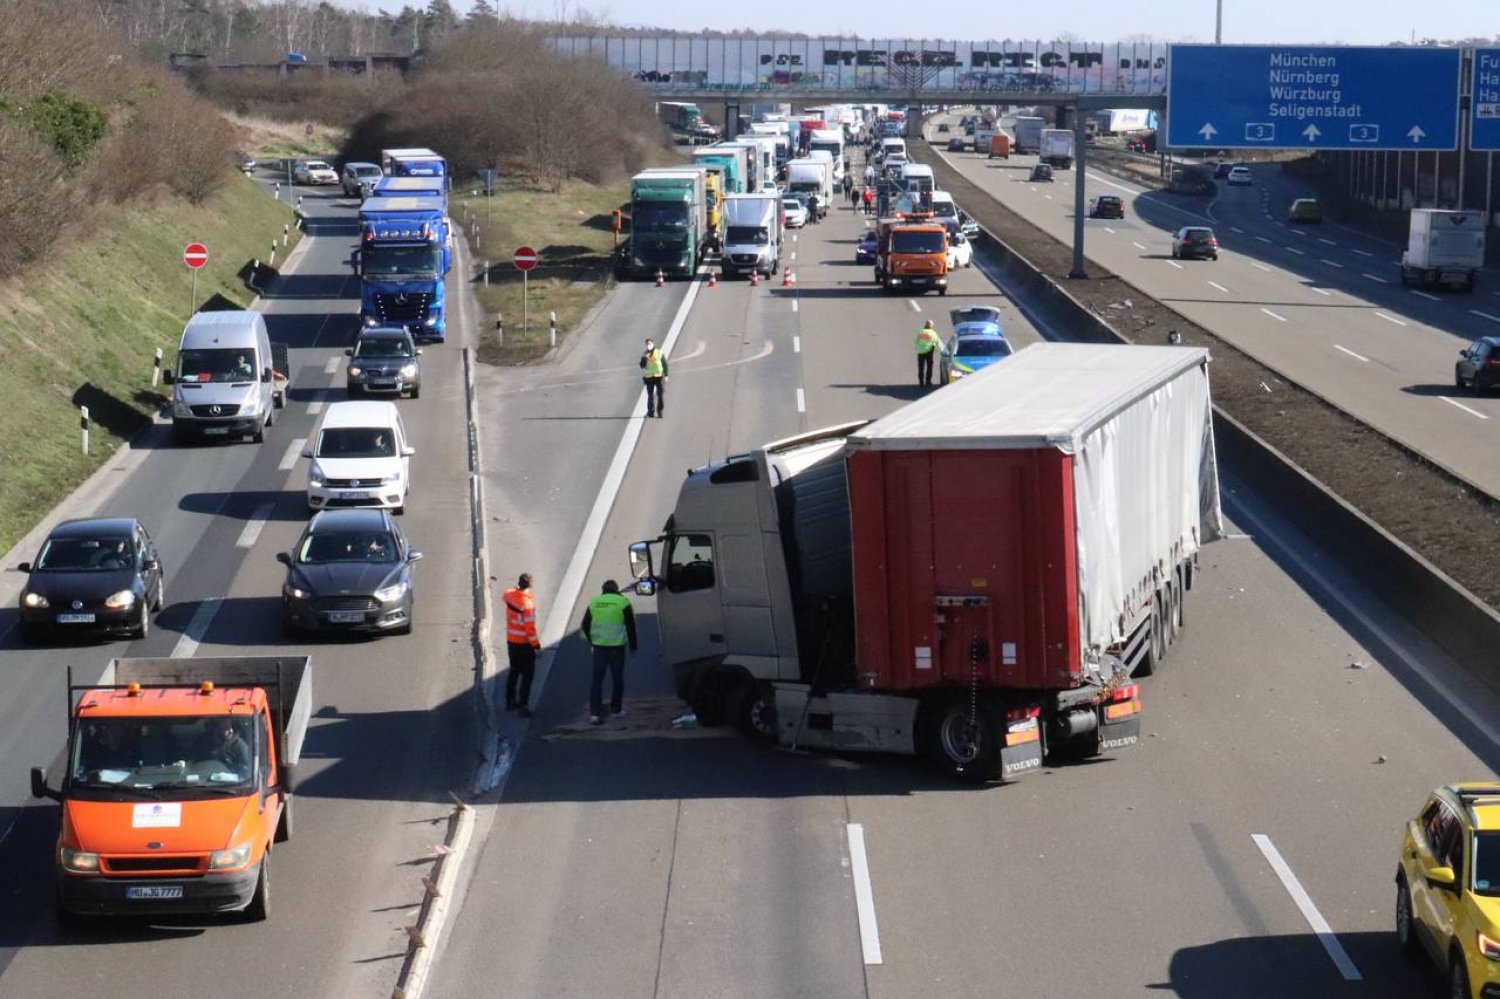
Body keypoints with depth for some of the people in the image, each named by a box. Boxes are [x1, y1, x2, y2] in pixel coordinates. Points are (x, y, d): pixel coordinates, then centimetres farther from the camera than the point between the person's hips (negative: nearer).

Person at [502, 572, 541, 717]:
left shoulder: (509, 595, -4)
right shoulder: (527, 603, -25)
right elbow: (530, 627, -23)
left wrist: (517, 587, 19)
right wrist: (536, 644, -14)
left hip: (511, 640, 7)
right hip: (524, 643, -7)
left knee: (514, 671, 22)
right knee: (527, 674, 1)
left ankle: (510, 701, 31)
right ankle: (523, 705, -1)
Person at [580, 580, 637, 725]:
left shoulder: (594, 602, 7)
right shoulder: (623, 602, -2)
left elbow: (585, 625, 14)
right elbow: (631, 626, -1)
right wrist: (633, 646, 8)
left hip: (599, 647, 2)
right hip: (617, 646, -2)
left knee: (596, 680, 2)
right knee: (617, 678, 14)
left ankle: (594, 713, -7)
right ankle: (616, 709, 23)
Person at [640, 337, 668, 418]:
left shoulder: (659, 353, -2)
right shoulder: (645, 354, 5)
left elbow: (665, 364, 1)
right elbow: (642, 366, -2)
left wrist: (666, 375, -5)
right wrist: (644, 359, -19)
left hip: (659, 377, -2)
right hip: (649, 377, 2)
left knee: (661, 395, -3)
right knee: (650, 396, 4)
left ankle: (660, 413, 4)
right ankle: (650, 413, 8)